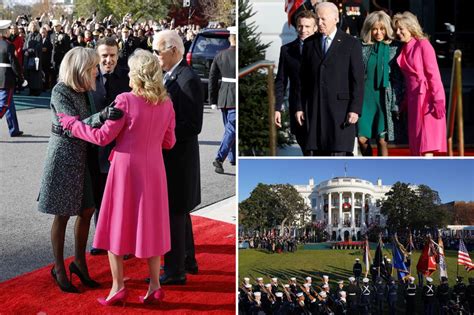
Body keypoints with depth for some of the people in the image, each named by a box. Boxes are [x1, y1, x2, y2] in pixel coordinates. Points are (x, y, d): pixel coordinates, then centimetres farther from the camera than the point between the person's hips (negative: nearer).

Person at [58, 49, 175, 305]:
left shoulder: (126, 100, -14)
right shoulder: (166, 104, 0)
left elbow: (103, 136, -12)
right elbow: (169, 142, 6)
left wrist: (71, 123, 0)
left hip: (126, 167, -4)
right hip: (153, 170, 4)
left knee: (117, 224, 8)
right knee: (150, 224, 13)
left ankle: (118, 286, 10)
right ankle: (155, 285, 15)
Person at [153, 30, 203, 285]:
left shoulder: (188, 80, -19)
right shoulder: (170, 76, 10)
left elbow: (193, 126, -22)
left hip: (178, 156, -10)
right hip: (171, 155, 10)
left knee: (174, 213, -1)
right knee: (178, 210, 20)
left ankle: (175, 270, 11)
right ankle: (187, 260, 34)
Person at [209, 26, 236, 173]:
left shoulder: (220, 55, 4)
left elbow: (212, 78, 6)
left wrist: (213, 99, 11)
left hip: (223, 97, 6)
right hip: (236, 97, -6)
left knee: (229, 128, 19)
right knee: (231, 130, -4)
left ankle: (233, 157, 29)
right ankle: (219, 158, -16)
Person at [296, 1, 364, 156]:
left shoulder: (351, 44, 0)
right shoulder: (309, 43, 12)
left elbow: (358, 80, -3)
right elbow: (303, 79, 13)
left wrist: (355, 109, -10)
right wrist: (300, 106, 8)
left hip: (340, 108, -4)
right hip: (315, 109, 4)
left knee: (339, 152, -7)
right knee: (316, 152, 4)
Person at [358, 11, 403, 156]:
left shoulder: (395, 48, 2)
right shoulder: (362, 47, 6)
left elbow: (398, 78, 2)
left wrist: (396, 103, -3)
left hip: (384, 99, -1)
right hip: (365, 97, 2)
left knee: (382, 140, -1)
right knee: (362, 138, -1)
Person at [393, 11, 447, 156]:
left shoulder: (423, 45, -8)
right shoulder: (404, 48, 13)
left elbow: (433, 74, -12)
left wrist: (438, 100, -18)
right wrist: (404, 103, 14)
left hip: (426, 98, -7)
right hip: (412, 98, 7)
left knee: (426, 143, -10)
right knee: (416, 143, 8)